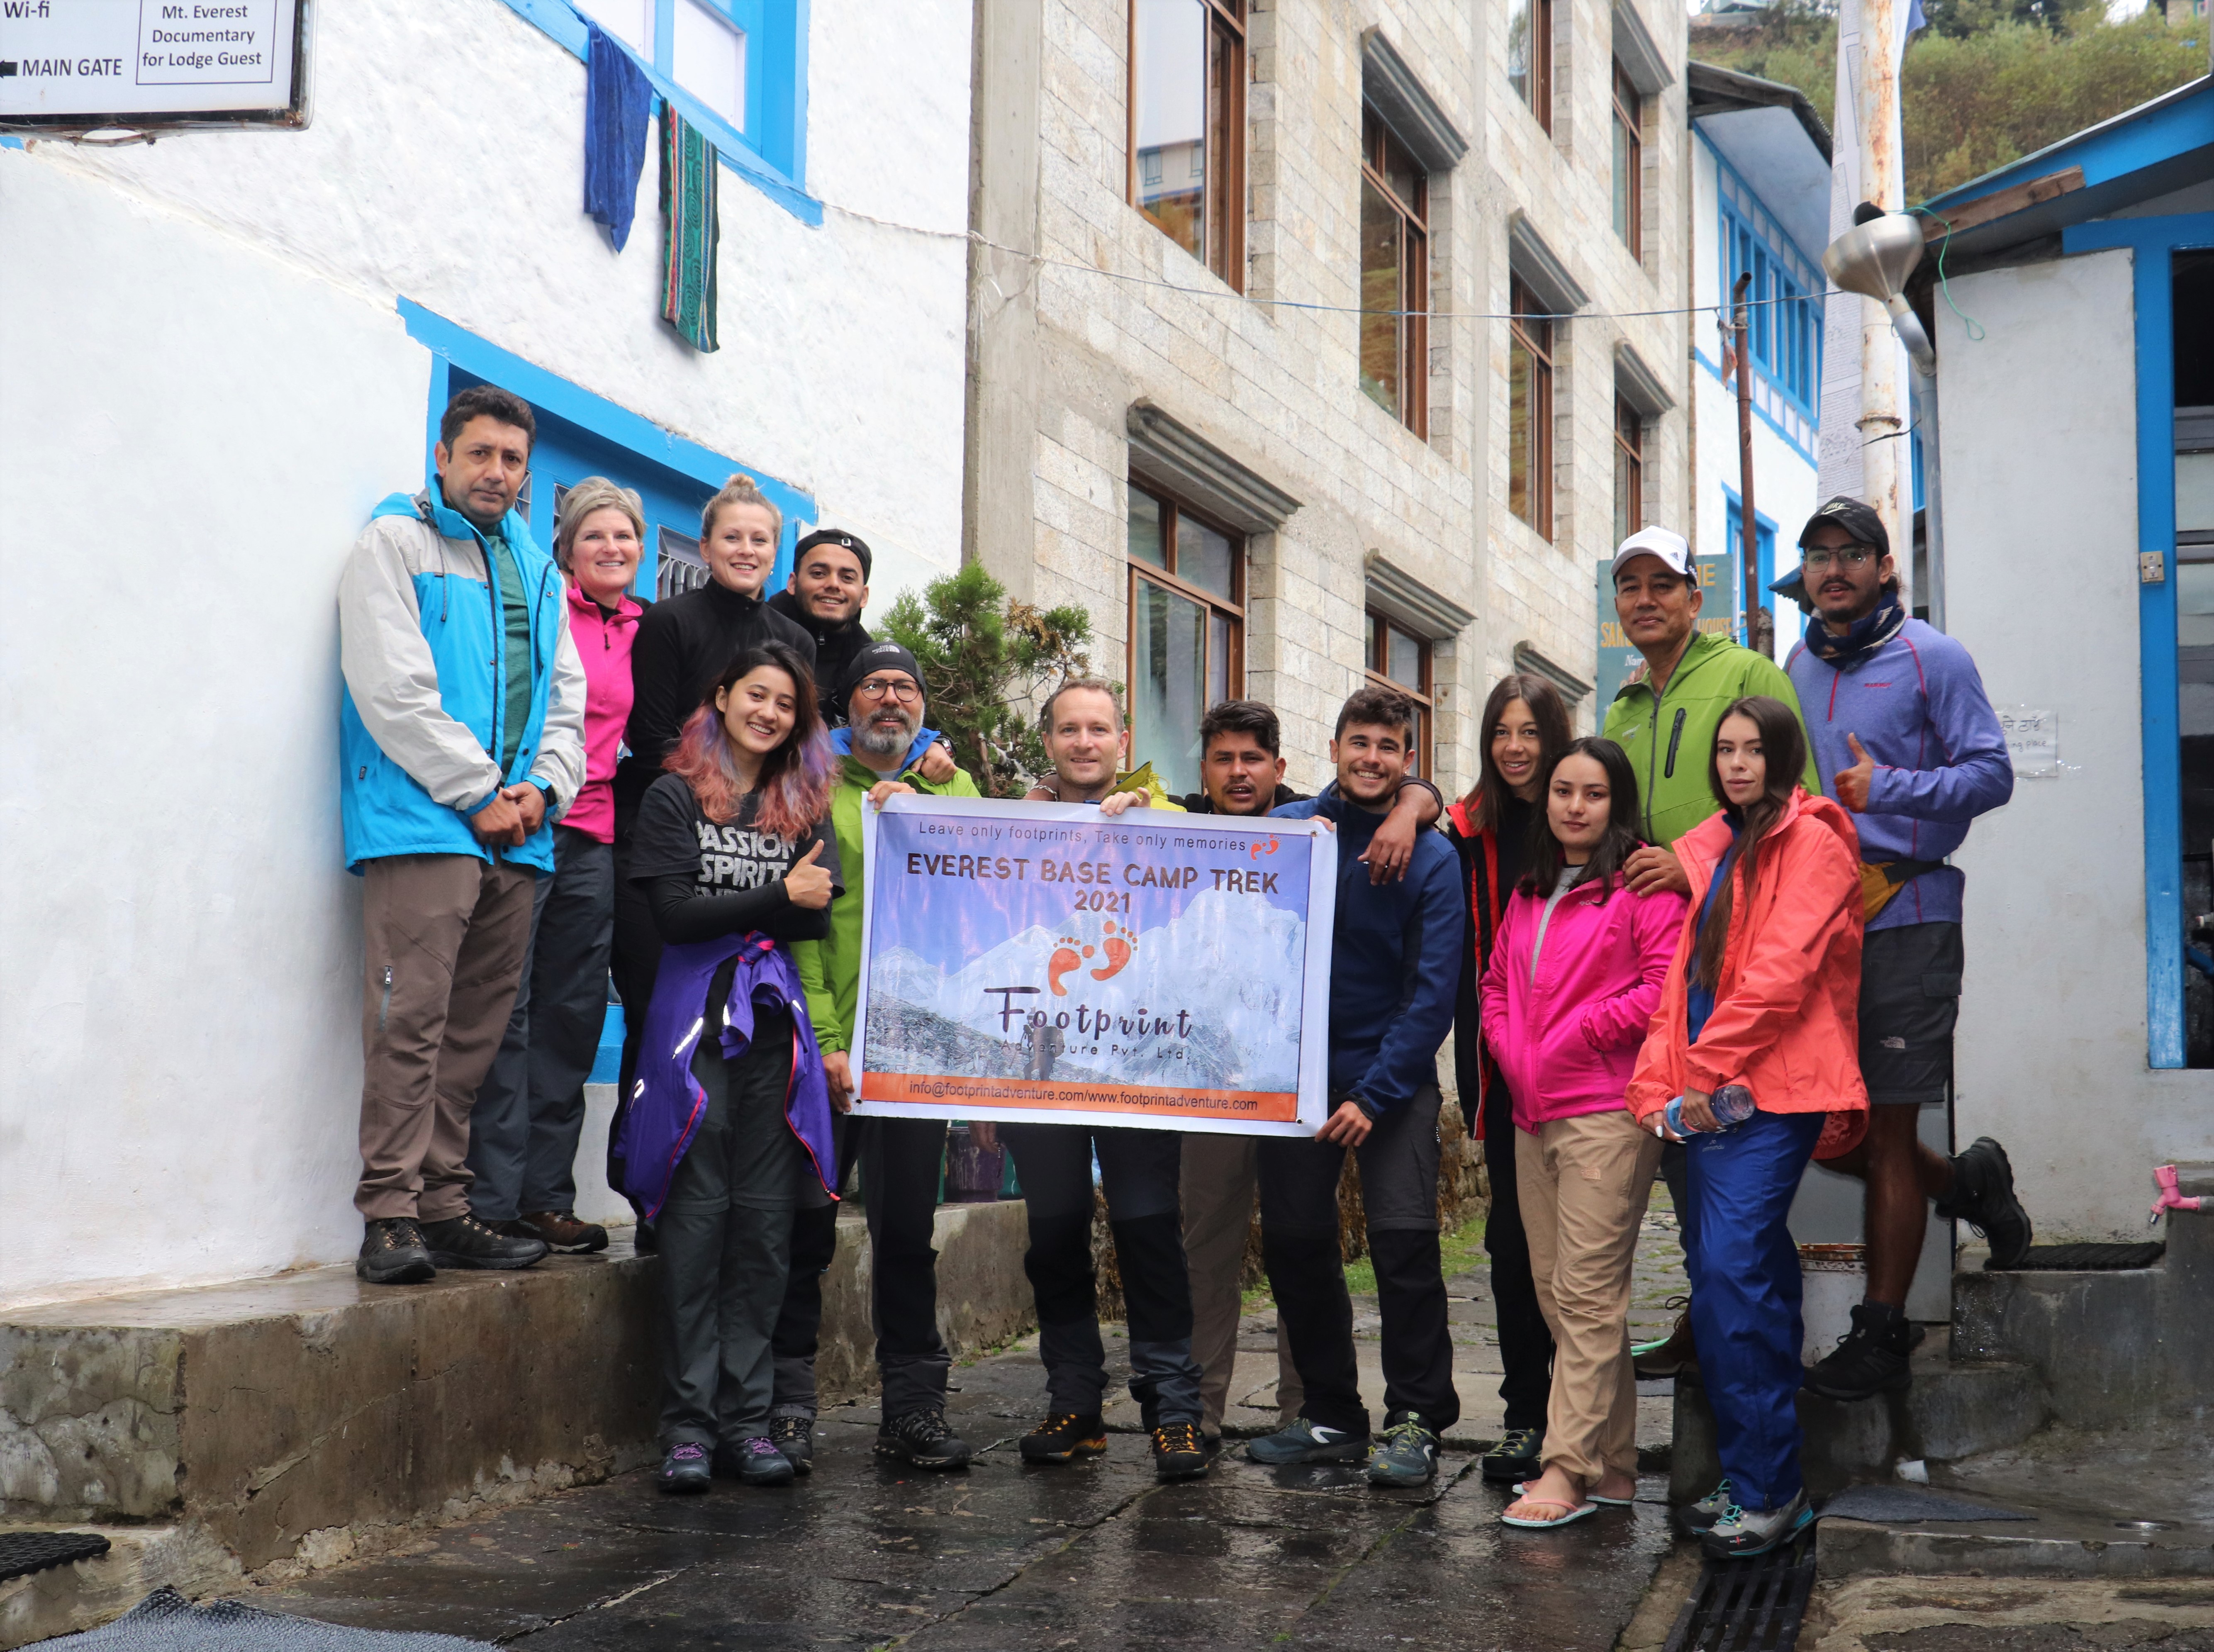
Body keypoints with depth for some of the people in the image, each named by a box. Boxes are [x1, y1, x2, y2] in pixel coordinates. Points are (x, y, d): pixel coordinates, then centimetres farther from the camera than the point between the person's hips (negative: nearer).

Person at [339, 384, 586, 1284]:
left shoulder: (536, 569, 22)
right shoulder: (395, 542, 3)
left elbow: (566, 698, 20)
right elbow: (393, 688, -8)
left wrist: (542, 786, 0)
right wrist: (480, 795, -10)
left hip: (516, 836, 6)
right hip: (422, 823, -6)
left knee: (477, 1032, 6)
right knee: (409, 1023, -12)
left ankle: (444, 1209, 10)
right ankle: (390, 1217, -11)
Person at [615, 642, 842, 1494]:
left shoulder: (805, 808, 16)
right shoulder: (674, 797, 5)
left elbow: (816, 920, 5)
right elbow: (674, 914, -6)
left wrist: (723, 908, -9)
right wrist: (775, 896, -7)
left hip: (777, 1023, 4)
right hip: (695, 1017, -3)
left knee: (766, 1220, 1)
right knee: (697, 1216, -5)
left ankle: (747, 1416, 6)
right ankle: (688, 1421, 0)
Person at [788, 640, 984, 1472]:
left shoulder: (954, 788, 14)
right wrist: (823, 1036, -12)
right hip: (826, 1042, -2)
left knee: (908, 1229, 7)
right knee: (804, 1225, 1)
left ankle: (913, 1406, 14)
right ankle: (788, 1406, 10)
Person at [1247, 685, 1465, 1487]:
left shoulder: (1430, 857, -4)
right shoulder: (1287, 828, 2)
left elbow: (1432, 991, -7)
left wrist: (1375, 1094, -14)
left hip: (1391, 1072, -3)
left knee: (1404, 1235, -12)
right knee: (1294, 1239, 6)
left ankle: (1416, 1420, 0)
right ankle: (1331, 1414, 21)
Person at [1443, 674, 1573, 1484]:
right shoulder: (1472, 833, 6)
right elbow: (1465, 964, 6)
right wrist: (1474, 1072, 1)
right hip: (1503, 1062, 2)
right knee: (1514, 1237, 4)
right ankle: (1525, 1417, 10)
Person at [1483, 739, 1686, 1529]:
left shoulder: (1644, 882, -4)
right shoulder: (1529, 893, 19)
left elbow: (1667, 984, -13)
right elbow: (1497, 983, 24)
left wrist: (1579, 1035, -10)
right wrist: (1511, 1053, 6)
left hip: (1606, 1113, -8)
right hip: (1533, 1114, 8)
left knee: (1588, 1294, -8)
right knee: (1557, 1294, 9)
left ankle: (1567, 1469, -7)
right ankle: (1612, 1466, 17)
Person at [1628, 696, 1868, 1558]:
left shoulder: (1811, 841, -4)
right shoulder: (1712, 848, 19)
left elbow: (1784, 970, -13)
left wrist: (1709, 1066, -12)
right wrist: (1663, 1082, 5)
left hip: (1773, 1091, -7)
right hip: (1712, 1091, 7)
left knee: (1732, 1269, -14)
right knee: (1732, 1274, 7)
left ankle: (1765, 1489, -8)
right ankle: (1758, 1479, 14)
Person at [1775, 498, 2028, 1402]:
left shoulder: (1931, 659, -2)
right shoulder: (1796, 670, 15)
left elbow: (1991, 774, -7)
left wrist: (1888, 789, -20)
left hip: (1904, 915, -6)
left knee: (1885, 1130, -4)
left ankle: (1881, 1336, 5)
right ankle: (1968, 1183, 33)